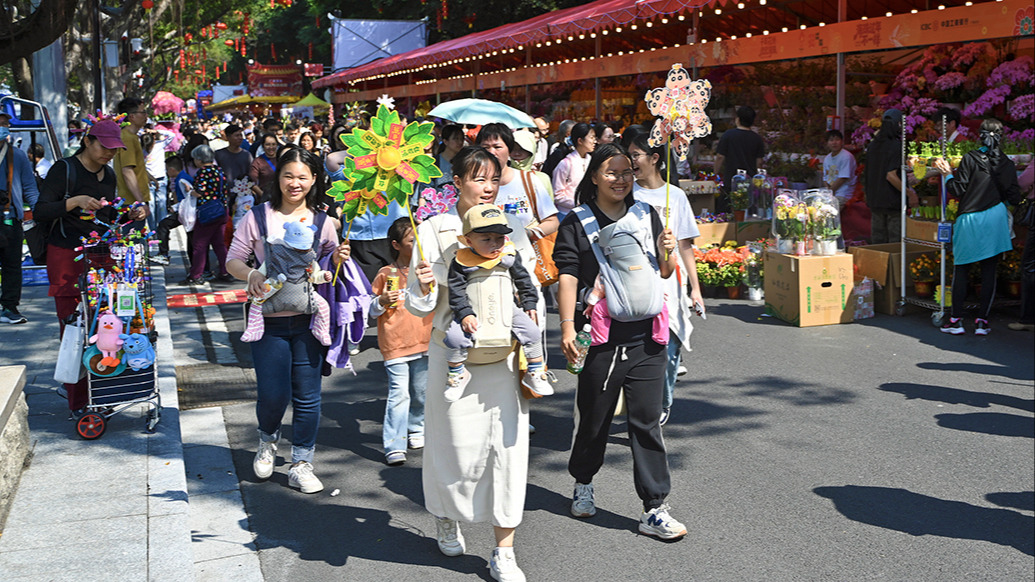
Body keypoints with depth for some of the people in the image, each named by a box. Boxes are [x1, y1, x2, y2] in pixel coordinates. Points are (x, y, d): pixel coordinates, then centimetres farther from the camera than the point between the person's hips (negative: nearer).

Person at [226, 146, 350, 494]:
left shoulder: (322, 221, 5)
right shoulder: (258, 217, 0)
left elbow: (330, 268, 13)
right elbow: (233, 260, 3)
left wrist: (339, 260, -10)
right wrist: (251, 275, -18)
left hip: (309, 319, 1)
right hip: (269, 320, -1)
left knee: (307, 395, 4)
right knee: (272, 394, -1)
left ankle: (301, 465, 20)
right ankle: (268, 441, 33)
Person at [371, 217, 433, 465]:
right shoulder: (386, 274, -3)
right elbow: (372, 310, 2)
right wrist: (382, 301, -16)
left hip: (423, 341, 4)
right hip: (395, 343, -4)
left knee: (421, 391, 13)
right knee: (399, 393, -10)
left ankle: (416, 430, 35)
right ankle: (394, 445, -7)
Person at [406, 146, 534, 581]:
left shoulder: (510, 227, 6)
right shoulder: (433, 230, -3)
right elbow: (419, 306, -2)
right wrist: (423, 287, -23)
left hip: (505, 354, 2)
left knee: (509, 446, 0)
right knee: (460, 447, 5)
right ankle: (445, 517, 37)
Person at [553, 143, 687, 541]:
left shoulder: (647, 216, 13)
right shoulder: (577, 224, 2)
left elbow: (663, 274, 18)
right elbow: (568, 277, -5)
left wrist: (666, 254, -4)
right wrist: (567, 326, -14)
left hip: (646, 336, 2)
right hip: (600, 337, -2)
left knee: (647, 421, 1)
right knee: (594, 417, 10)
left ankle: (654, 510, 5)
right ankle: (583, 483, 36)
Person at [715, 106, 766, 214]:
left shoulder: (728, 135, -7)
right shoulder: (757, 138, 2)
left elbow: (720, 157, -5)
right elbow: (759, 161, 7)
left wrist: (716, 175, 7)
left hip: (730, 181, -4)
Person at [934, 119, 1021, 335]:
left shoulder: (970, 159, -7)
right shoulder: (1007, 164, 2)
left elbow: (958, 191, -8)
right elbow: (1014, 198, 2)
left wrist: (948, 174, 6)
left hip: (969, 219, -2)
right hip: (995, 218, 2)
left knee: (960, 269, 6)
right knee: (989, 270, 6)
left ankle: (956, 319, 5)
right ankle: (982, 321, 6)